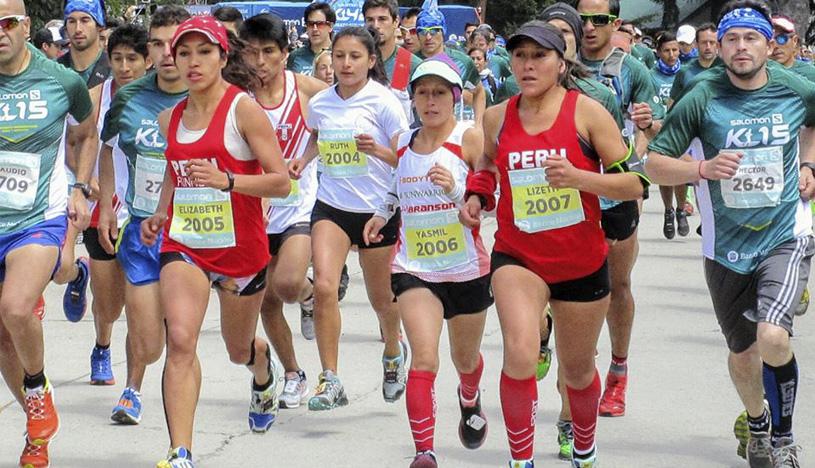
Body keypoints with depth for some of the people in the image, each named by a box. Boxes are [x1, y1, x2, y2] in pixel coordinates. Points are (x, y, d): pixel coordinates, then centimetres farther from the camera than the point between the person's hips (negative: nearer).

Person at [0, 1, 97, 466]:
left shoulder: (63, 81, -4)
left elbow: (87, 134, 16)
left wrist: (80, 189, 6)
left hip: (41, 218, -3)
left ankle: (39, 388, 0)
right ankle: (38, 426, 28)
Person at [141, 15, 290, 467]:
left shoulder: (244, 110, -10)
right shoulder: (170, 118, 6)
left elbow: (281, 182, -13)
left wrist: (227, 180, -28)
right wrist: (160, 214, 8)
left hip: (240, 245, -3)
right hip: (183, 244, 3)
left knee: (238, 350, 18)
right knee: (180, 340, -20)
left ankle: (264, 370, 58)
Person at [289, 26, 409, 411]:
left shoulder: (383, 101, -10)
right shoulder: (319, 103, 2)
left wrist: (376, 150, -28)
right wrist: (303, 160, 4)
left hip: (377, 209, -2)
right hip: (330, 206, 2)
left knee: (380, 298, 12)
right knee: (323, 285, -19)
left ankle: (393, 353, 46)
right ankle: (330, 381, -14)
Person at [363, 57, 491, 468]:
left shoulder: (469, 138, -11)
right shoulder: (401, 144, 3)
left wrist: (456, 190, -30)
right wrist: (383, 212, 11)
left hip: (467, 268, -1)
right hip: (413, 267, 1)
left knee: (465, 358, 20)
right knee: (424, 358, -18)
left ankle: (469, 402, 56)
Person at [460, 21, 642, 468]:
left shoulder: (586, 112, -10)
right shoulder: (498, 117, -1)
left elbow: (633, 183, -10)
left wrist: (578, 177, -26)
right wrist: (476, 196, 3)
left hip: (583, 261, 0)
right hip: (518, 257, 1)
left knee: (577, 369, 15)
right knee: (519, 355, -24)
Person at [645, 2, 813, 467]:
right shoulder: (702, 100, -12)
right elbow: (654, 163, -11)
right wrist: (704, 169, -27)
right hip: (727, 245, 1)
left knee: (773, 336, -25)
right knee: (742, 352, 17)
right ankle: (758, 424, 47)